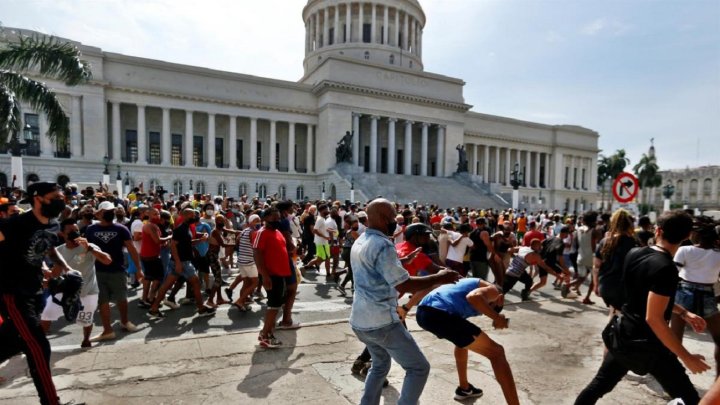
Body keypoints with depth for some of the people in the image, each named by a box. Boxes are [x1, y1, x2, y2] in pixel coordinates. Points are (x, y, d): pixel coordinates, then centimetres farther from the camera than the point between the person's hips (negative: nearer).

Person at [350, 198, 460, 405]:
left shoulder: (360, 242, 10)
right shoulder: (382, 245, -20)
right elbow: (404, 285, -21)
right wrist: (438, 278, -11)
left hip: (360, 320, 9)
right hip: (381, 321, -9)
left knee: (380, 364, 28)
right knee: (418, 368, 5)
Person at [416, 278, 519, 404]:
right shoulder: (493, 290, 14)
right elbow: (473, 297, -11)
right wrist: (497, 317, 0)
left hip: (422, 312, 9)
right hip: (440, 315, -9)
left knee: (463, 340, 38)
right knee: (496, 353, 7)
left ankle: (464, 389, 48)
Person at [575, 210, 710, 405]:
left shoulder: (634, 254, -1)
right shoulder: (666, 268, -22)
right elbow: (654, 318, -25)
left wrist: (683, 313, 13)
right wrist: (687, 357, -17)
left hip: (623, 336, 7)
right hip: (648, 345, -7)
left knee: (600, 384, 19)